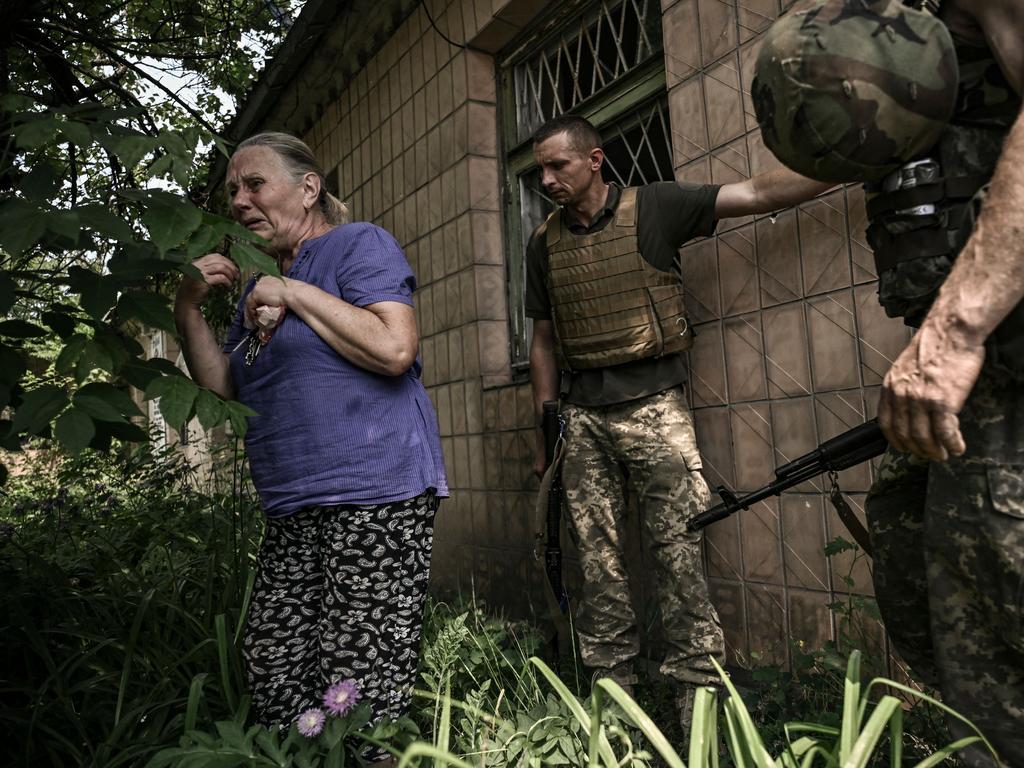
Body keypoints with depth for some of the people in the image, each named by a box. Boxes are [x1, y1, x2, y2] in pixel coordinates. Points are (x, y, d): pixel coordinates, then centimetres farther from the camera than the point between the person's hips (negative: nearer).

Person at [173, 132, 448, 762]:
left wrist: (293, 294, -10)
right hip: (296, 513, 8)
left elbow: (394, 348, -17)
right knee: (275, 681, 9)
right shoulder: (262, 287, 23)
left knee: (358, 700, -6)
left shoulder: (359, 244, 0)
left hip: (375, 498, -8)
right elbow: (222, 389, 18)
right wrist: (190, 309, 5)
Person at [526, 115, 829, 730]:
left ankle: (697, 687, 8)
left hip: (652, 403, -3)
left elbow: (760, 193, -6)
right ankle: (612, 682, 18)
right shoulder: (545, 242, 12)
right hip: (582, 413, 4)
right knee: (597, 554, 6)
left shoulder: (651, 208, 1)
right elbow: (544, 342, 14)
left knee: (679, 546, -4)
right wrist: (545, 435, 12)